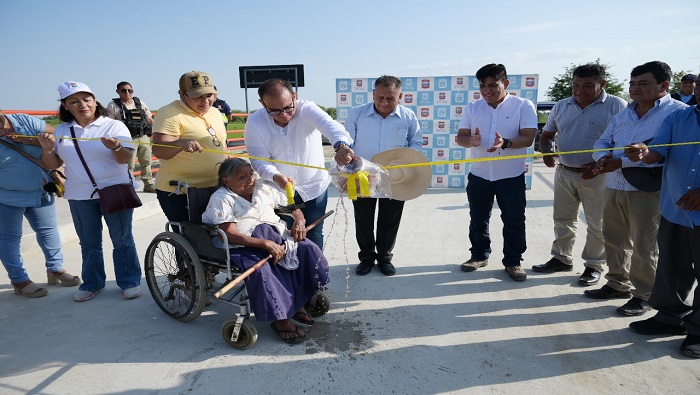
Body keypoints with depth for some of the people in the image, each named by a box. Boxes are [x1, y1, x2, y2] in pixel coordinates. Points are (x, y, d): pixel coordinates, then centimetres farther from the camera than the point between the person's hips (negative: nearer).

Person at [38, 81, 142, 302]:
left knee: (122, 241, 4)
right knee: (89, 243, 14)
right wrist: (47, 149, -10)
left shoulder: (114, 126, -4)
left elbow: (125, 159, -13)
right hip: (79, 196, 4)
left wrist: (115, 147, -34)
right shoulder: (62, 131, 7)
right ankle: (92, 284, 28)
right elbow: (53, 165, 10)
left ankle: (130, 282, 16)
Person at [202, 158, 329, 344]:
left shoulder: (263, 188, 13)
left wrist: (299, 221, -6)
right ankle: (281, 319, -18)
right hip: (245, 246, -5)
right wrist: (265, 244, -28)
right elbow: (230, 235, -18)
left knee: (308, 249, -17)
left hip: (278, 236, 6)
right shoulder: (221, 199, -5)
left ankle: (298, 303, -3)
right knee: (261, 270, -35)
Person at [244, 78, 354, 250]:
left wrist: (341, 145, -63)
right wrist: (275, 176, -38)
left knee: (314, 236, 15)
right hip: (279, 190, 1)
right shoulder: (254, 123, -14)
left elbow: (330, 125, -40)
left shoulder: (307, 110, -21)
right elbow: (260, 160, -15)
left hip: (315, 186, -1)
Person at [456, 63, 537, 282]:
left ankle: (513, 261, 21)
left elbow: (528, 138, -14)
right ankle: (479, 255, 30)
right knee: (478, 219, 13)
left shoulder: (523, 106, -5)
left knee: (514, 221, 6)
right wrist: (470, 141, -24)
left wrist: (506, 143, -34)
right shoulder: (472, 108, 4)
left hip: (511, 176, -2)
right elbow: (461, 136, 0)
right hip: (479, 175, 3)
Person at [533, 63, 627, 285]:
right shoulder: (561, 106, 6)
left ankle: (594, 265, 21)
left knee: (596, 224, 7)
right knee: (563, 219, 14)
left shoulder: (616, 106, -9)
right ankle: (562, 258, 28)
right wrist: (546, 152, -9)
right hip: (564, 173, 5)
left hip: (596, 176, -5)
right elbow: (547, 135, 13)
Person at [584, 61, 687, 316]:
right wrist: (603, 158, -10)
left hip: (648, 190, -7)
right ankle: (618, 284, 32)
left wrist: (621, 162, -21)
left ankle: (643, 295, 17)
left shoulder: (677, 112, -10)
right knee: (614, 239, 15)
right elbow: (602, 142, 14)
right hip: (614, 187, 7)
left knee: (644, 246, 2)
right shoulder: (623, 114, 15)